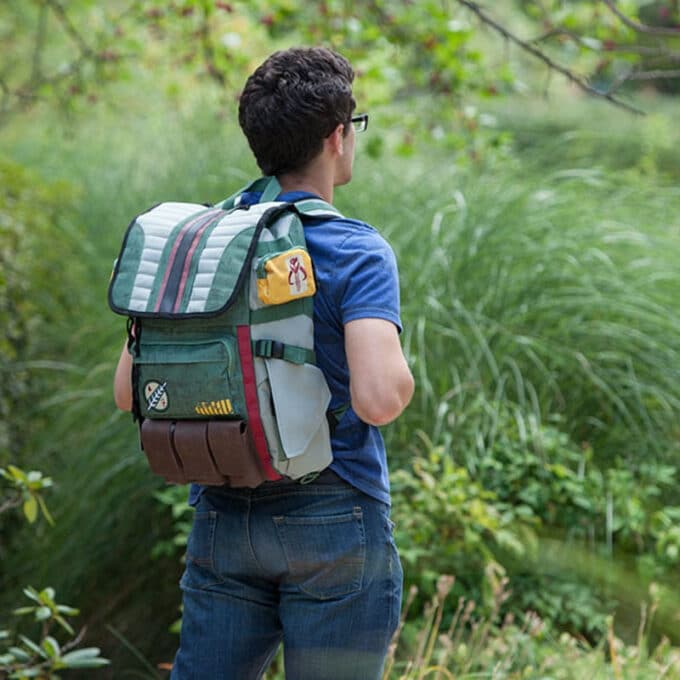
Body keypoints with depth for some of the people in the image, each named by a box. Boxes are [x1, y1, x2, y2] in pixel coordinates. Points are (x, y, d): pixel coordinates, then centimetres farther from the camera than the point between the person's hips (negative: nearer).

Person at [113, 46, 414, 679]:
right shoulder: (356, 252, -12)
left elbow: (129, 389, 5)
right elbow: (377, 398, -25)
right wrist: (403, 374, -3)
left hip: (221, 515, 5)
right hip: (333, 518, -5)